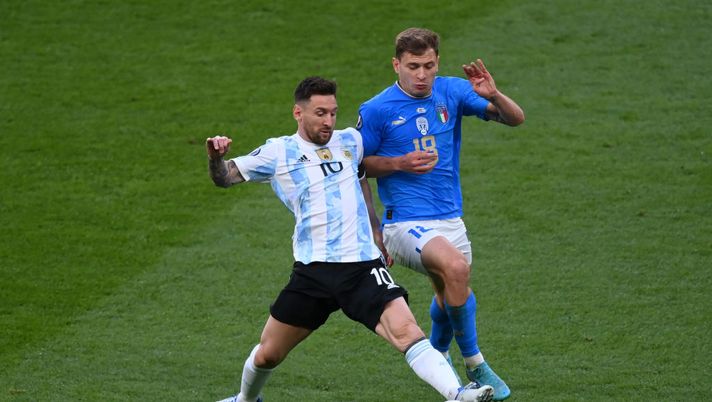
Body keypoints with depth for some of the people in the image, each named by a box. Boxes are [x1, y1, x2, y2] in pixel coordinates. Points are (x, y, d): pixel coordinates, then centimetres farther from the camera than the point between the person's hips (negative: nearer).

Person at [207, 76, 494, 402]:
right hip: (313, 272, -1)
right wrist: (216, 157, -15)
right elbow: (224, 178, 8)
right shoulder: (278, 152, 3)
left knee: (404, 329, -23)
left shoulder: (350, 141, 13)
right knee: (267, 355, 9)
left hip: (363, 266, 1)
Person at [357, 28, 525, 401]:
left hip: (450, 218, 6)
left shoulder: (451, 92, 1)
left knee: (450, 292, 22)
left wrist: (493, 96, -22)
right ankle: (475, 366, -17)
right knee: (455, 268, -31)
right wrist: (399, 164, -16)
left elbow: (515, 119, 0)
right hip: (406, 222, -6)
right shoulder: (376, 110, -10)